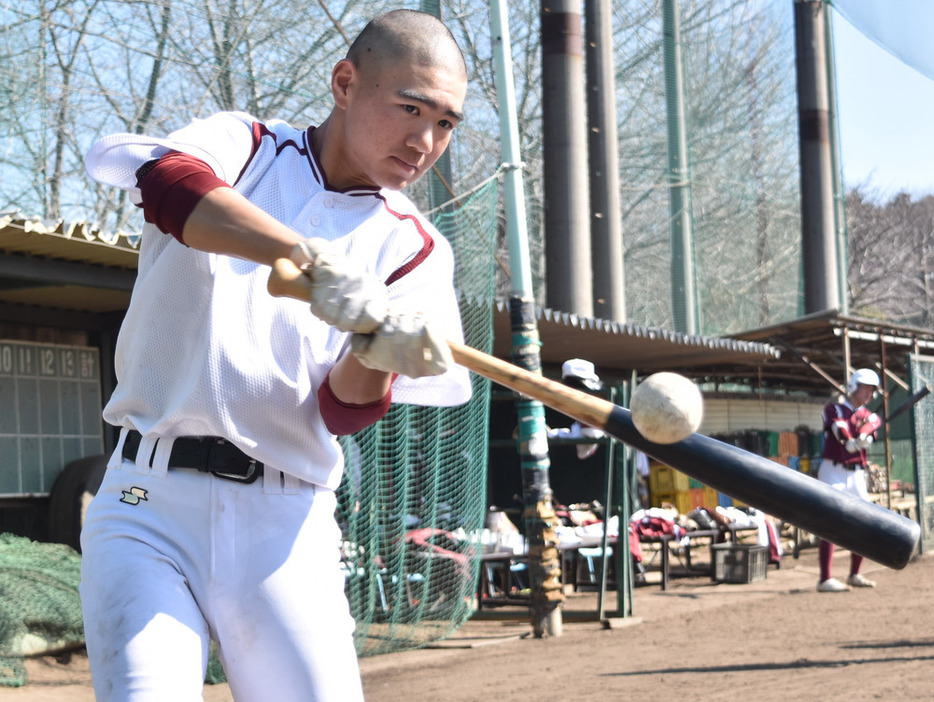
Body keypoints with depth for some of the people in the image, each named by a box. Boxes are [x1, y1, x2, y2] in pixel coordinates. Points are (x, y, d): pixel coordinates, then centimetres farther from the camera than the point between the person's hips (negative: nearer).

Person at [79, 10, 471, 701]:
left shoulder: (414, 249, 9)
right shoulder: (245, 147, 6)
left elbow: (343, 413, -2)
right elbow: (126, 160, -20)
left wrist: (373, 355, -27)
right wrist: (311, 260, -32)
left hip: (285, 527, 2)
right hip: (149, 507, -2)